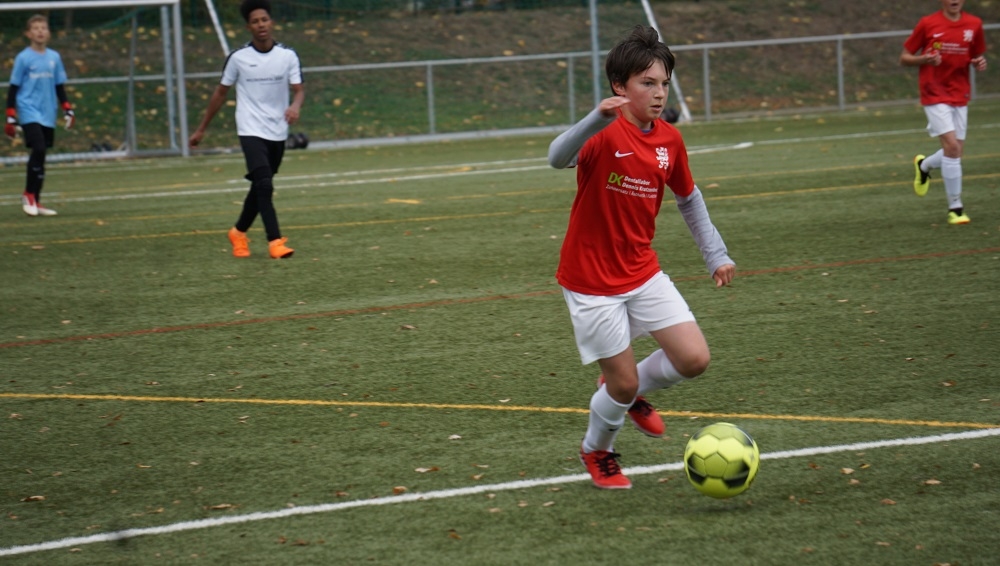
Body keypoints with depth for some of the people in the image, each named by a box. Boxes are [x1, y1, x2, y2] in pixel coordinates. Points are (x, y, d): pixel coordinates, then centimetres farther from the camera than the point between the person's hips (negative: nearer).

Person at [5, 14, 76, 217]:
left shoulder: (54, 57, 9)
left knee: (41, 154, 6)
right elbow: (13, 89, -1)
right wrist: (10, 118, -5)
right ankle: (28, 195, -5)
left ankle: (36, 202, 13)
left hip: (48, 115, 5)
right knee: (38, 149, -20)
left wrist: (68, 110, 10)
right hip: (29, 113, -5)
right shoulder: (23, 58, -3)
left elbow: (59, 86, 17)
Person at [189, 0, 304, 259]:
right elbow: (221, 92, 6)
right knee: (264, 184, -19)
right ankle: (275, 242, -19)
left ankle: (239, 232, 35)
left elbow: (298, 89, -5)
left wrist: (295, 106, -30)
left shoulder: (287, 56, -1)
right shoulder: (238, 58, -4)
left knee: (260, 187, 14)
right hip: (251, 130, -3)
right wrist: (202, 129, 10)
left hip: (278, 133, 3)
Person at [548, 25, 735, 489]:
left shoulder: (669, 140, 1)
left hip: (642, 272, 6)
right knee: (623, 382, -1)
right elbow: (558, 158, -40)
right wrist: (599, 118, -56)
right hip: (591, 281, -6)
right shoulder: (605, 133, -20)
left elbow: (688, 198, 17)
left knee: (694, 359, -4)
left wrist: (715, 255, 14)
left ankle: (630, 393, 27)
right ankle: (597, 452, 31)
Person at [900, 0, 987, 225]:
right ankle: (955, 207, -8)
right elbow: (904, 58, 0)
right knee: (952, 146, -17)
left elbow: (977, 56, 17)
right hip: (934, 95, -5)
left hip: (960, 95, 5)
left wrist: (980, 63, -7)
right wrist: (925, 59, -20)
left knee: (956, 152, 5)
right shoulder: (927, 24, -6)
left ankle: (923, 165, 39)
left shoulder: (974, 25, 3)